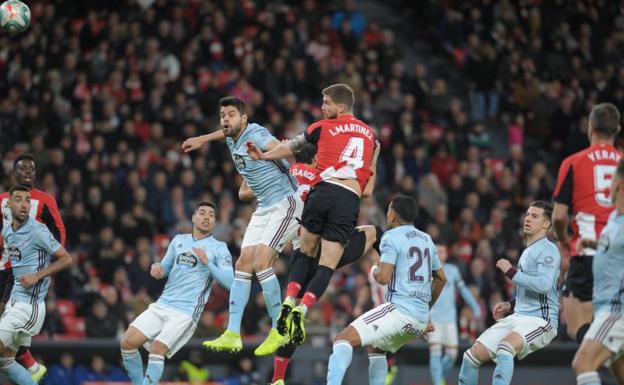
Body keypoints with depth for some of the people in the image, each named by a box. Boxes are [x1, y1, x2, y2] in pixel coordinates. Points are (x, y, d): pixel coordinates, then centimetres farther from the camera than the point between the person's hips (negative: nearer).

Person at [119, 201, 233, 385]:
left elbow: (230, 282, -8)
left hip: (186, 313, -5)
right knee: (127, 342, -8)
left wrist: (207, 263, -20)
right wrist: (157, 268, 1)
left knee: (157, 348, -24)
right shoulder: (179, 240, 17)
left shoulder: (218, 248, 1)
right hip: (161, 305, 5)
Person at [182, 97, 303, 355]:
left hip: (286, 203, -9)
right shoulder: (232, 139, 8)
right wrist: (202, 139, 48)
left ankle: (279, 330, -9)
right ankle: (233, 335, -2)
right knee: (243, 263, 0)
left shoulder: (256, 135, -18)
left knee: (261, 262, -20)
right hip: (264, 208, 9)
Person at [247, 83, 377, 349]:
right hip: (351, 201, 1)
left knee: (305, 252, 17)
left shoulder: (325, 127, 10)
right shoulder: (369, 134, 21)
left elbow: (291, 147, 20)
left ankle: (289, 301, -1)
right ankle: (301, 310, -17)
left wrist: (263, 156, 32)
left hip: (324, 190, -1)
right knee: (327, 266, 0)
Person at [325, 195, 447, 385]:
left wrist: (375, 271, 9)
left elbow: (383, 277, -14)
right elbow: (441, 278, 26)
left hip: (400, 309, -8)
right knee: (375, 347, 31)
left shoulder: (391, 237, -4)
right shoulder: (426, 239, 19)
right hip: (421, 318, 8)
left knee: (343, 339, -15)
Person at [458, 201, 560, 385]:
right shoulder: (528, 252, 22)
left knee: (505, 348, -36)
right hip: (518, 316, 9)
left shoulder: (548, 250, -8)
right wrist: (510, 305, 17)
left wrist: (511, 272, -17)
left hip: (540, 319, -9)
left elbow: (544, 284, -25)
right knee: (472, 356, 1)